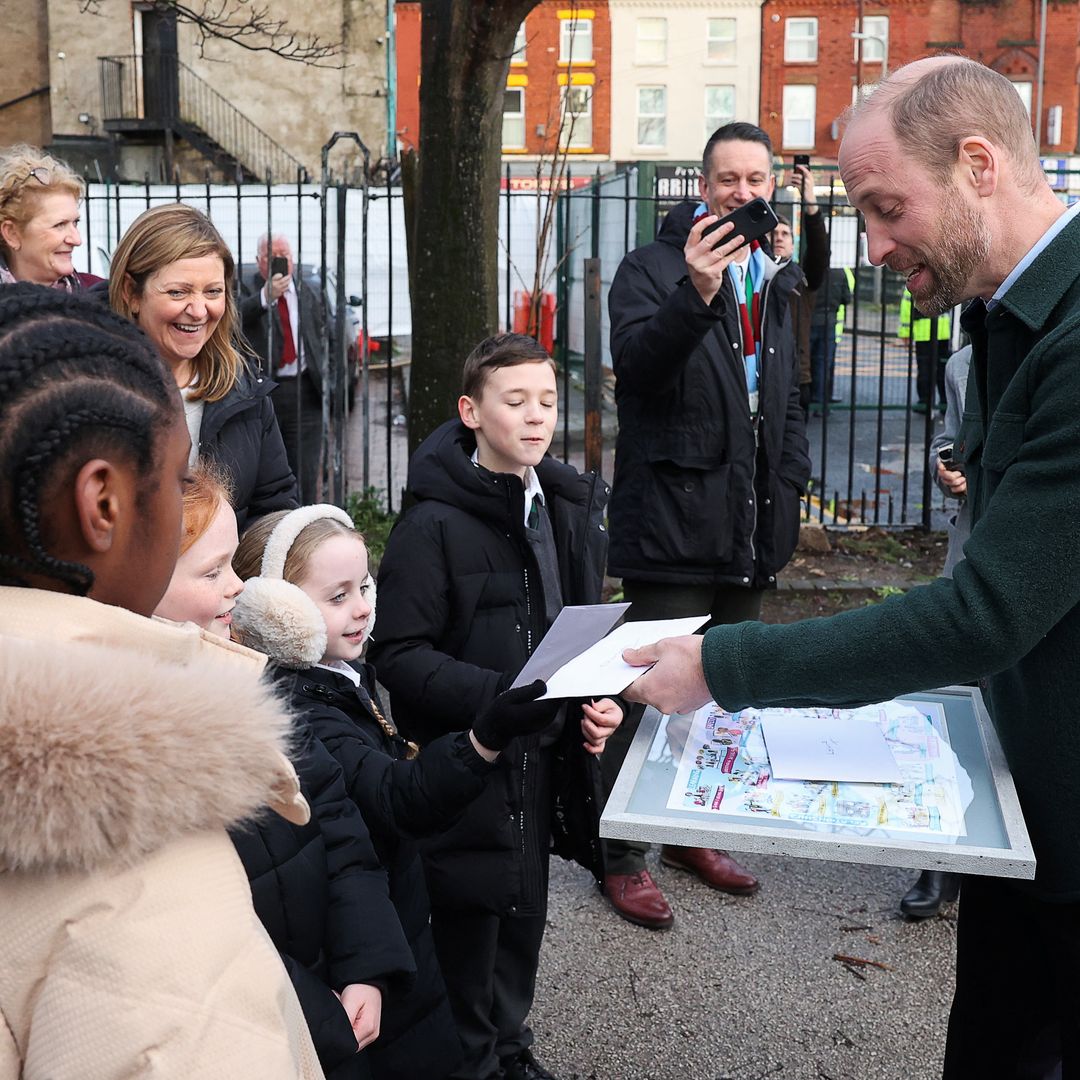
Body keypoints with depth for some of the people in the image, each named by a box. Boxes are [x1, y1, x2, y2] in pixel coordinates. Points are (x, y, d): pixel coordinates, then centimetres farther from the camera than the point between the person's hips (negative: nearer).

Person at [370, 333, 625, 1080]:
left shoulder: (571, 507, 7)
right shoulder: (435, 525, -15)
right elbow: (399, 655, -18)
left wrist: (600, 699, 0)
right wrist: (498, 697, -27)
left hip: (546, 755, 6)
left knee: (525, 912, 18)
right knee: (470, 923, 5)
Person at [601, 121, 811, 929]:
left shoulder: (776, 285, 17)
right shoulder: (653, 270, -5)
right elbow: (634, 361, -23)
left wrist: (787, 498, 13)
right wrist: (694, 296, -38)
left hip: (751, 529, 7)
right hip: (674, 522, -7)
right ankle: (624, 856, 9)